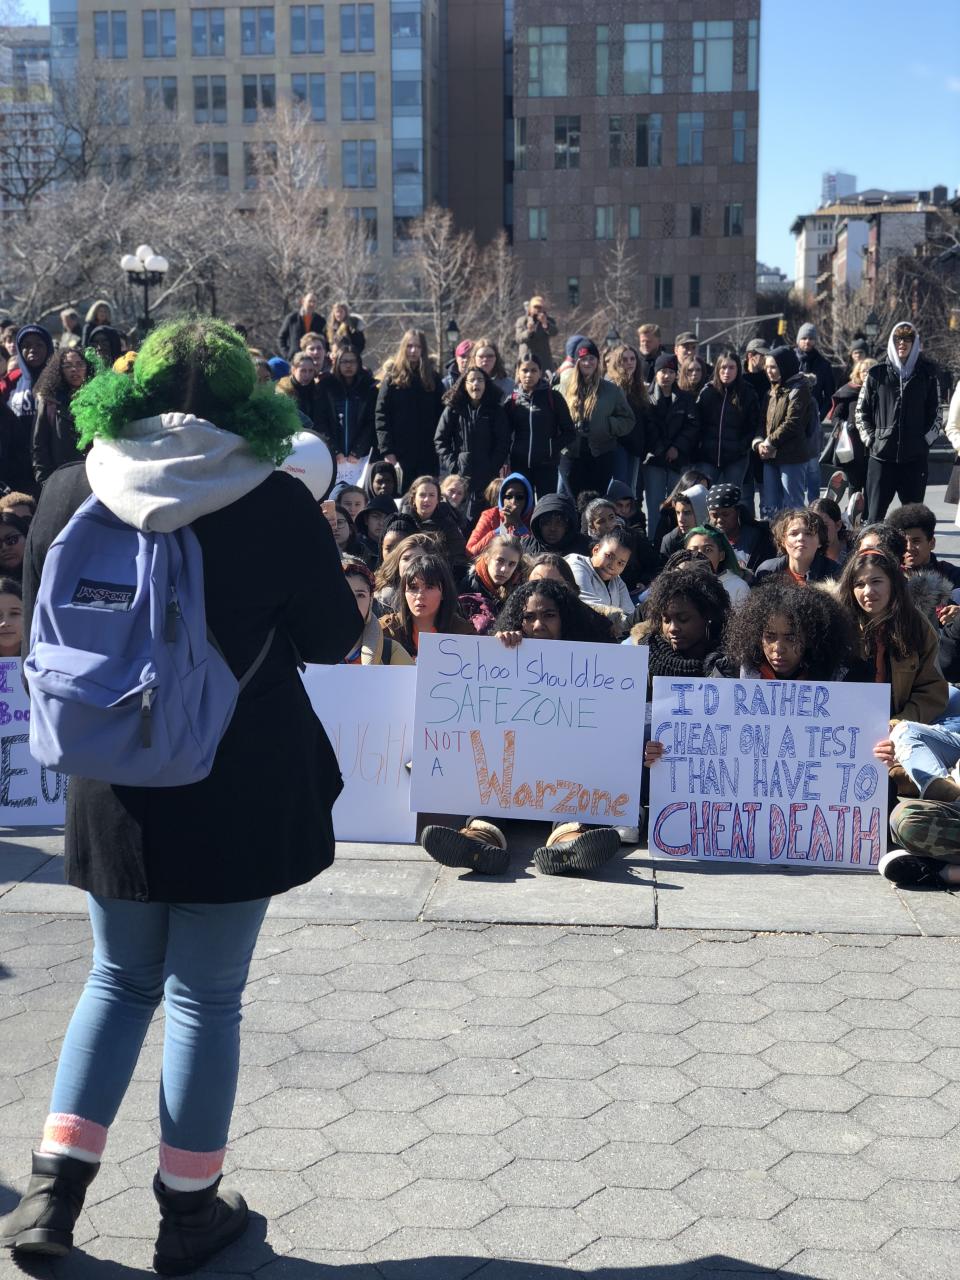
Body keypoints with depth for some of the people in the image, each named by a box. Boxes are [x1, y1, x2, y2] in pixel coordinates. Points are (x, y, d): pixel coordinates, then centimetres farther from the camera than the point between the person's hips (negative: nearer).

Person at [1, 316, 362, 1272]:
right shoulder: (277, 503, -13)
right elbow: (332, 637, -2)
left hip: (114, 788, 3)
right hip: (243, 791, -3)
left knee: (121, 978, 21)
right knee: (206, 995, 10)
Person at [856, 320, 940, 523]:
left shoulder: (927, 375, 6)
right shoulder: (877, 374, 4)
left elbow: (935, 413, 11)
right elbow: (861, 410, 9)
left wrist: (926, 439, 1)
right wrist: (870, 439, 1)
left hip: (915, 457, 1)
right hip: (881, 455, -1)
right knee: (875, 514, 0)